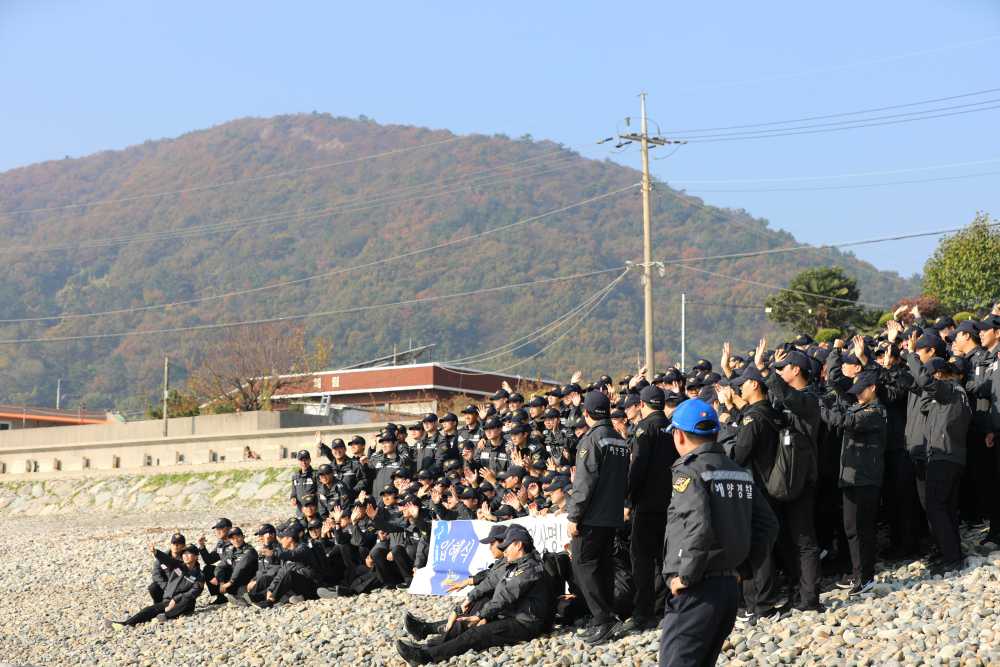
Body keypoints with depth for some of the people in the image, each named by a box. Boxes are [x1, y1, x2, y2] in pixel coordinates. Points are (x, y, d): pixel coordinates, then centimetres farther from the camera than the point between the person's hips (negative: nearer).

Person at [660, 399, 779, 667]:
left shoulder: (688, 471, -13)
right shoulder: (740, 473, 12)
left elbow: (700, 528, -26)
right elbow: (768, 524, 12)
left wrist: (684, 576, -17)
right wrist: (744, 566, 14)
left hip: (697, 592, -8)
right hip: (729, 586, 8)